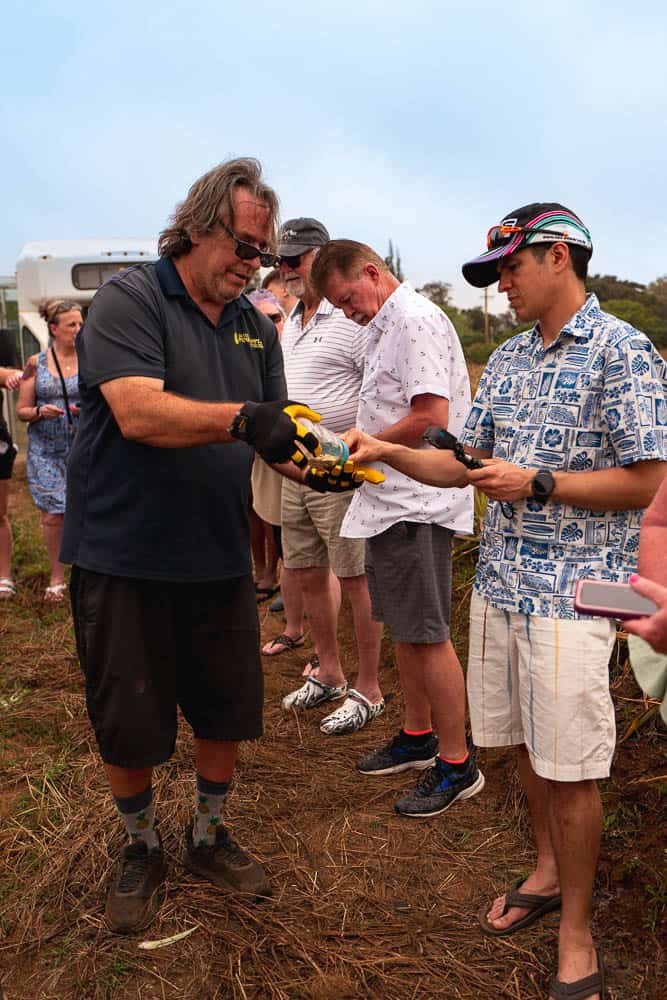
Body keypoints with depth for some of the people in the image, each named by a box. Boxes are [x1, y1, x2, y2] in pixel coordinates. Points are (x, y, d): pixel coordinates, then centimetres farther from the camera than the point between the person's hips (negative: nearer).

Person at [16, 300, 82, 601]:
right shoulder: (36, 363, 3)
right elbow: (21, 411, 6)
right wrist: (40, 411, -15)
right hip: (45, 451, 1)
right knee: (53, 515, 3)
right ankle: (56, 577, 20)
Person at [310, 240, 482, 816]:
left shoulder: (415, 320, -14)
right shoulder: (387, 326, 19)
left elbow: (432, 418, -23)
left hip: (417, 503, -10)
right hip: (391, 500, 10)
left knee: (428, 635, -3)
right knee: (403, 628, 17)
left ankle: (457, 764, 11)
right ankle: (419, 737, 32)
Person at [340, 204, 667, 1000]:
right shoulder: (507, 358, 12)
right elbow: (468, 461, 13)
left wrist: (536, 483, -17)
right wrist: (386, 453, 0)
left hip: (571, 593, -6)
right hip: (499, 579, 7)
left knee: (569, 768, 2)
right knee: (525, 746, 18)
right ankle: (548, 872, 41)